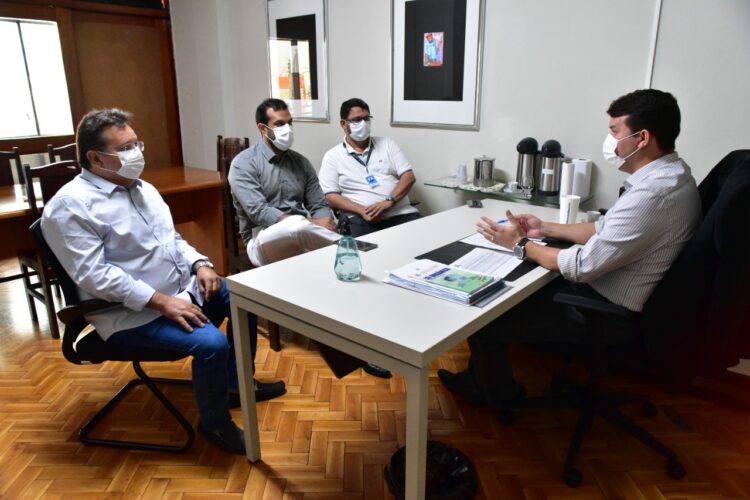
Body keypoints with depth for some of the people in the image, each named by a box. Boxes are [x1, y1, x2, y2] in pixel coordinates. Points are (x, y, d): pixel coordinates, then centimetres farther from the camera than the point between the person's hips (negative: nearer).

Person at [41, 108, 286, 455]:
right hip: (131, 313, -9)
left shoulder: (142, 188, 10)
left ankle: (237, 382, 26)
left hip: (182, 288, 9)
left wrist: (199, 264, -4)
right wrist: (161, 301, -28)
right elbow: (93, 274, -24)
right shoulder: (71, 206, -16)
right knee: (212, 343, -28)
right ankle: (215, 423, 0)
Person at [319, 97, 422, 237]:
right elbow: (330, 196, 1)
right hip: (362, 219, -3)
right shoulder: (333, 156, 10)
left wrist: (389, 201, -11)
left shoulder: (387, 144, 17)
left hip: (402, 212, 3)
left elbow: (409, 177, 8)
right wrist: (362, 210, -15)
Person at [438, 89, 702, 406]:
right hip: (606, 286, 10)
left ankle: (501, 397, 23)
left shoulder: (652, 194, -29)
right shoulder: (668, 173, 4)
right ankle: (481, 379, 28)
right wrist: (546, 229, 7)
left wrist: (520, 244, -12)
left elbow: (582, 267, -26)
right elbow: (606, 229, 14)